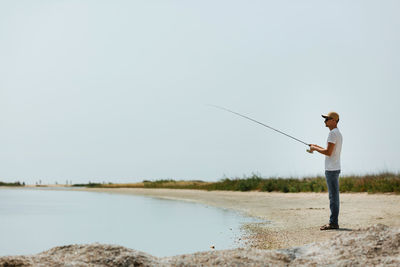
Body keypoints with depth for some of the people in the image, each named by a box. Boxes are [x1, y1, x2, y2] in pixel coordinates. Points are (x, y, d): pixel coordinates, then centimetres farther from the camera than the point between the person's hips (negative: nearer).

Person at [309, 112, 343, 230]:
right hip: (334, 168, 10)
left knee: (333, 196, -9)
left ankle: (333, 222, -8)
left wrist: (315, 148, -7)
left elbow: (328, 152, -20)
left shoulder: (333, 133, -14)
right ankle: (334, 222, 13)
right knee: (334, 196, 10)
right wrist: (317, 147, 19)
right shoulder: (338, 133, 19)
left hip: (331, 169, -10)